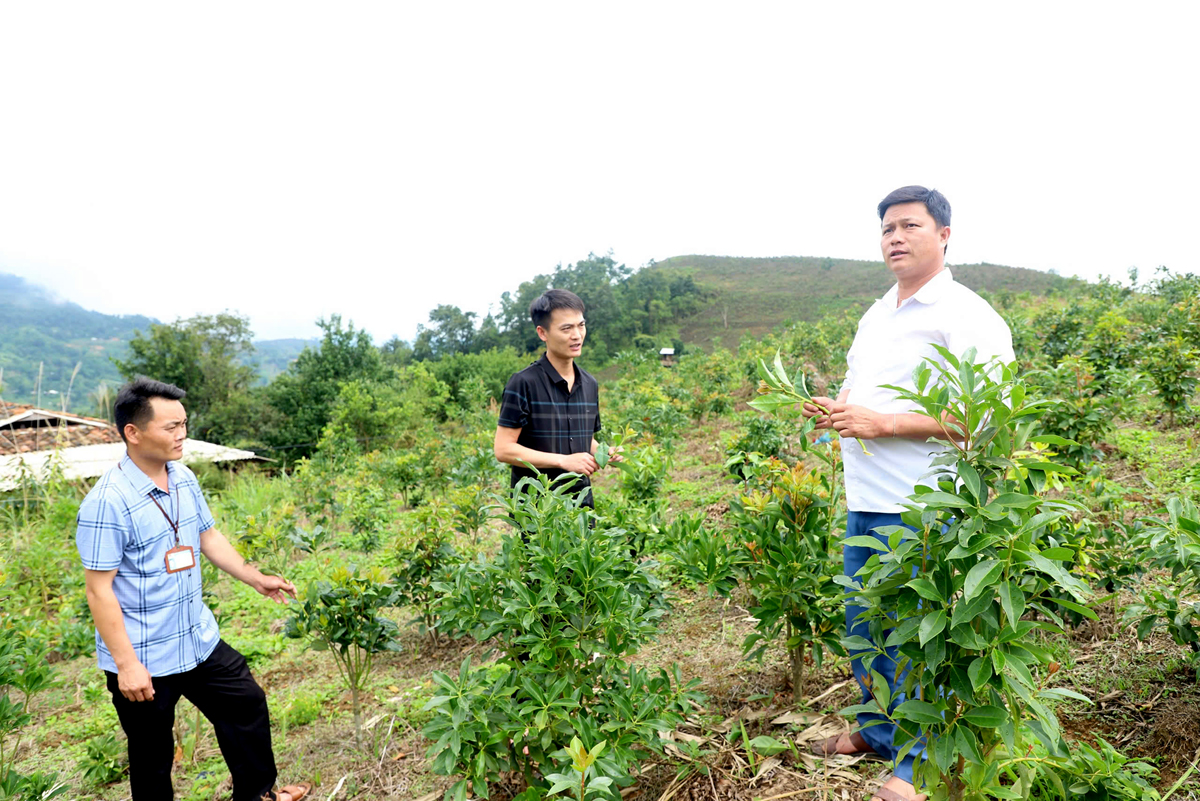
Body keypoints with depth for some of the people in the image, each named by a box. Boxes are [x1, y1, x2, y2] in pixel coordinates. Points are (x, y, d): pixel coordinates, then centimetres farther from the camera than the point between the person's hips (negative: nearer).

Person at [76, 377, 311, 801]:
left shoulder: (183, 478, 0)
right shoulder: (108, 501, -23)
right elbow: (99, 591, -21)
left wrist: (256, 578, 14)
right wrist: (126, 665, -21)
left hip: (199, 639, 7)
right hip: (144, 661, -7)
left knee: (247, 704, 18)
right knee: (153, 756, 11)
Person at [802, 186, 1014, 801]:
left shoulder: (966, 316, -11)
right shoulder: (875, 316, 16)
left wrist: (882, 423, -22)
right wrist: (835, 409, 4)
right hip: (863, 502, 8)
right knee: (862, 623, 18)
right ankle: (875, 730, 37)